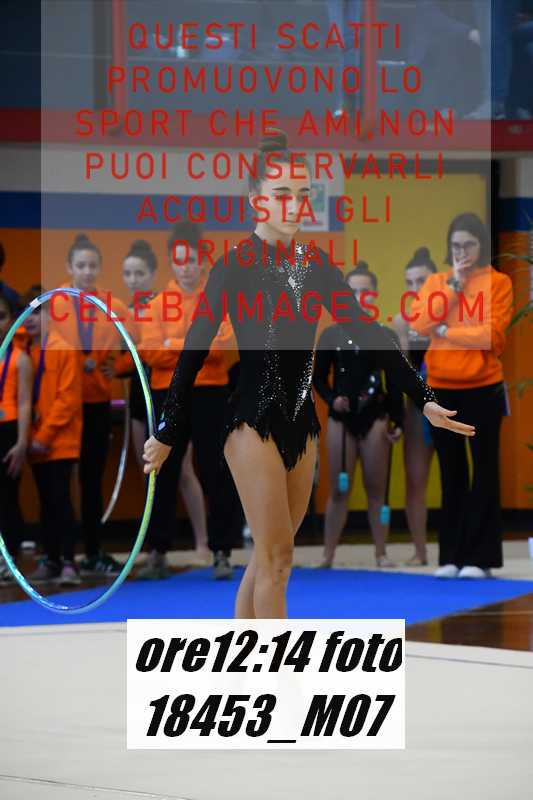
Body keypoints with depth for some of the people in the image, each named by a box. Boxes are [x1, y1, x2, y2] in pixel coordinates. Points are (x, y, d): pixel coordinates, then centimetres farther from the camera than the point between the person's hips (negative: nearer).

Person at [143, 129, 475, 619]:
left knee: (269, 558, 8)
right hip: (254, 423, -6)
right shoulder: (236, 265, -7)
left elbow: (368, 334, 11)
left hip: (301, 423, 6)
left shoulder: (316, 266, 9)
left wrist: (424, 398, 5)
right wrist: (168, 433, -5)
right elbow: (196, 349, -6)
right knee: (276, 557, -10)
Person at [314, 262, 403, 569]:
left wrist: (398, 422, -3)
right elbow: (319, 378, 6)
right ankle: (328, 554, 8)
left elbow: (395, 383, 2)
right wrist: (332, 399, -13)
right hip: (341, 420, 1)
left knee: (377, 489, 3)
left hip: (375, 418, 0)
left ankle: (382, 553, 9)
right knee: (339, 490, 3)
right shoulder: (331, 335, 1)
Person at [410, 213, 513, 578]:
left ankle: (480, 556, 0)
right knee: (452, 473, 8)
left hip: (483, 389, -4)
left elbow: (492, 334, -14)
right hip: (442, 389, 4)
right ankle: (451, 556, 11)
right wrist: (453, 286, -9)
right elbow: (420, 323, -6)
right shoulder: (436, 282, 10)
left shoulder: (498, 282, -2)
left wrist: (445, 331, -8)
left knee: (484, 472, -1)